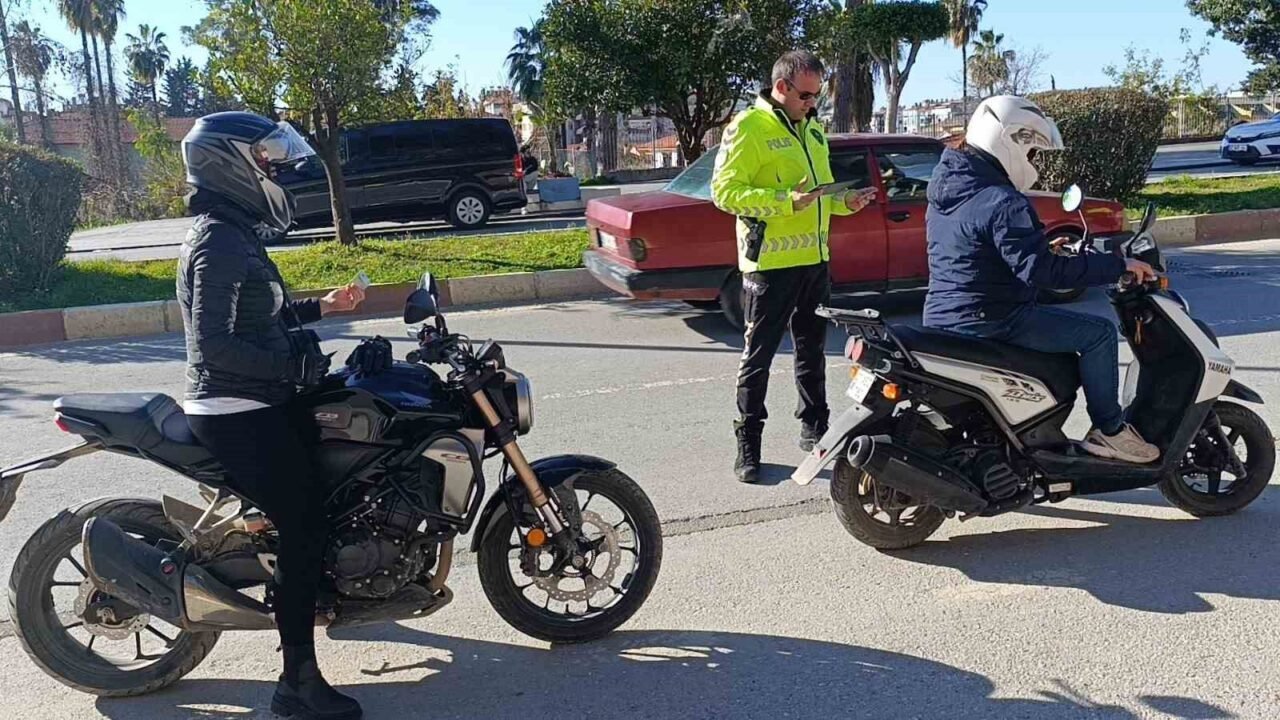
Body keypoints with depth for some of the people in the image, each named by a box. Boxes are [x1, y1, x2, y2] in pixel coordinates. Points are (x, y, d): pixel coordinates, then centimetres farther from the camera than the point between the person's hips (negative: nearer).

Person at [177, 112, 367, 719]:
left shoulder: (231, 234, 14)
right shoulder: (221, 242, -18)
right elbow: (214, 344, -26)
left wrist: (323, 307, 17)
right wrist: (295, 363, -22)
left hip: (250, 406, 11)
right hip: (238, 414, -11)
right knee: (304, 528, -7)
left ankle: (310, 593, 44)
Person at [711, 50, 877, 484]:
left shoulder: (813, 131, 16)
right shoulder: (749, 127, -10)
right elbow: (724, 191, -17)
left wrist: (844, 202, 4)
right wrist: (786, 201, -25)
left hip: (815, 260, 8)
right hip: (770, 263, -8)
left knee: (812, 350, 17)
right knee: (759, 356, 0)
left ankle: (814, 428, 31)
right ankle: (748, 445, 9)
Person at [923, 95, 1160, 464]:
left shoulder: (947, 188, 10)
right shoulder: (1002, 203, -20)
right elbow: (1041, 270, -26)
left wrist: (1043, 246, 24)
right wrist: (1117, 265, -19)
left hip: (943, 316, 10)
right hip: (989, 321, -10)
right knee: (1098, 332, -1)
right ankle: (1109, 431, 7)